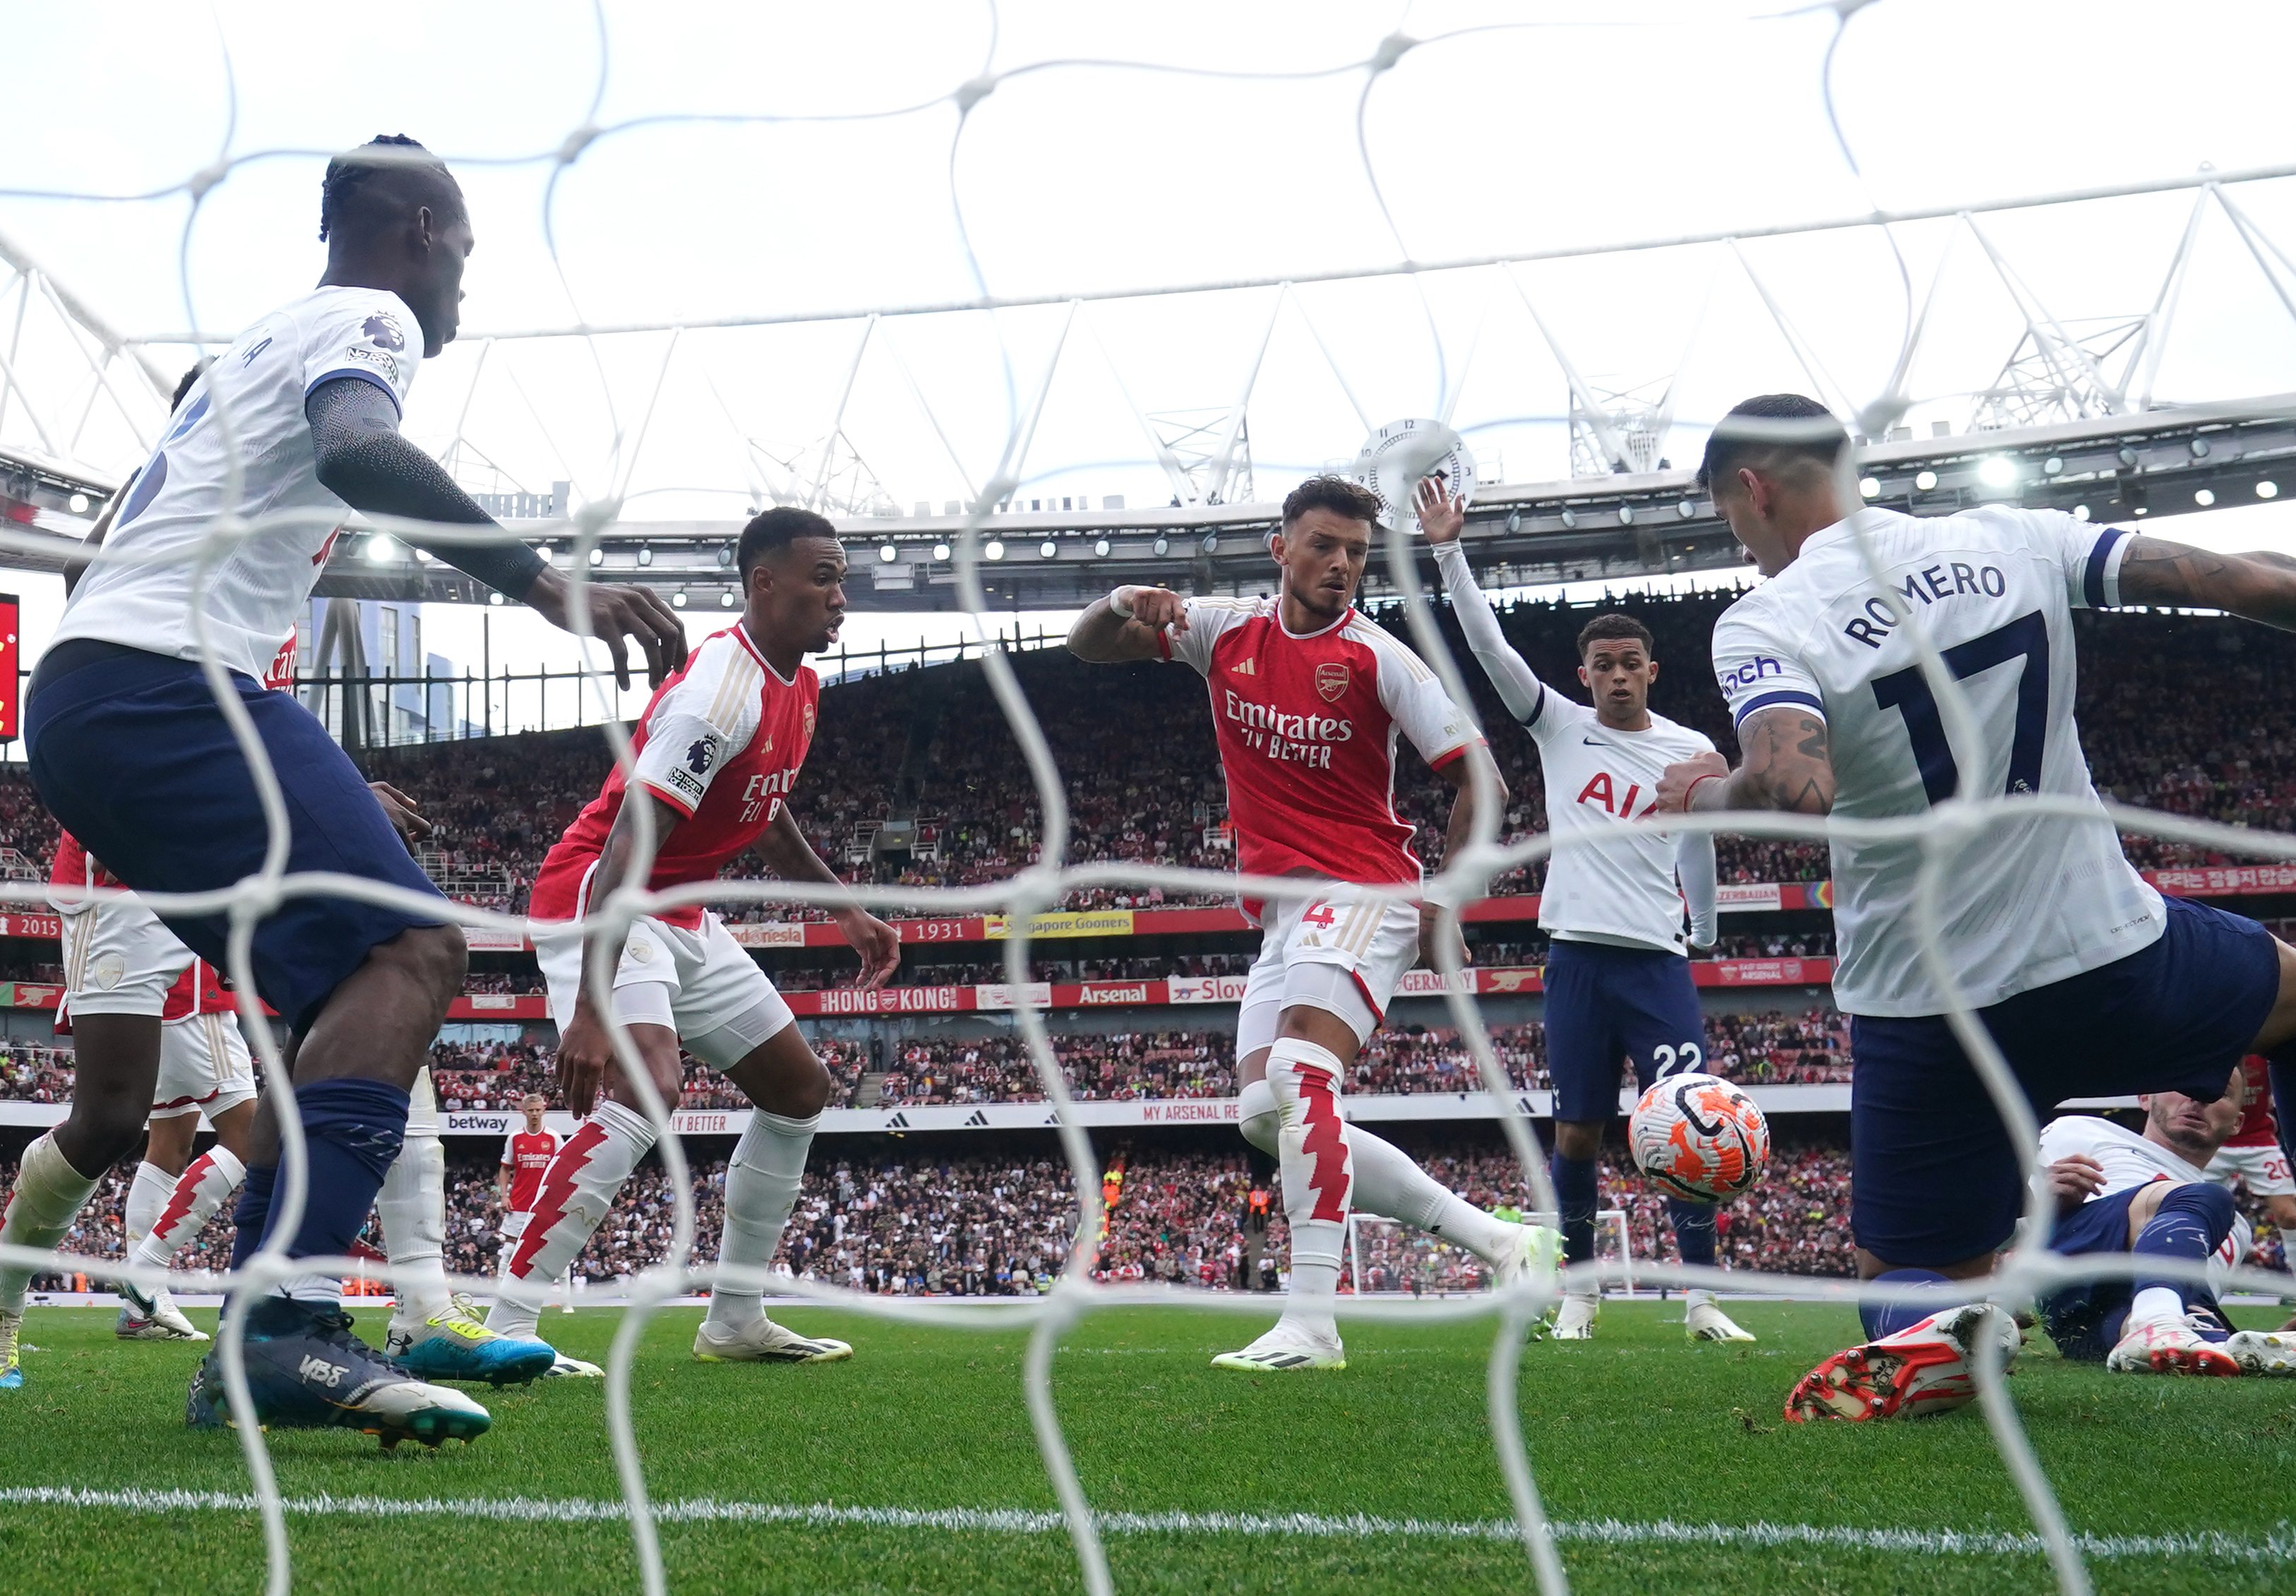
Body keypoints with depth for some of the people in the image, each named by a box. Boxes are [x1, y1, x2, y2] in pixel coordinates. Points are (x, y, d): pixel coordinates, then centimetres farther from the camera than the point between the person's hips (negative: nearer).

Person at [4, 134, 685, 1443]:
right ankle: (289, 1324, -34)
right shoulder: (368, 319, 0)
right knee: (412, 948, -21)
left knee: (355, 985, 12)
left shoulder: (261, 344, 30)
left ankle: (267, 1348, 5)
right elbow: (358, 451, -23)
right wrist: (547, 585, -31)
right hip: (167, 681, -10)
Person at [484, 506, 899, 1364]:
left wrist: (844, 907, 23)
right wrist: (589, 1007, -42)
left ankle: (735, 1322, 20)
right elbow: (626, 849, -34)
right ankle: (504, 1331, -31)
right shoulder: (721, 690, -26)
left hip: (681, 915, 11)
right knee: (646, 1086, -32)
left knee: (799, 1088, 12)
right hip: (599, 898, -10)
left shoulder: (797, 687, 6)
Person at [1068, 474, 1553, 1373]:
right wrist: (1123, 602, -11)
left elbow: (1477, 779, -5)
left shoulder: (1377, 657, -5)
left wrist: (1442, 905, -11)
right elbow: (1086, 648, 12)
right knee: (1265, 1115, 2)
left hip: (1362, 893, -7)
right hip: (1281, 910, 7)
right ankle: (1492, 1238, 8)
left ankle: (1311, 1323, -30)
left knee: (1302, 1076, -26)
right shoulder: (1226, 632, 9)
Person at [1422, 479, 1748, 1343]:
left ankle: (1702, 1298, -2)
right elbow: (1490, 648, -3)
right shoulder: (1560, 727, 6)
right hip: (1577, 955, 0)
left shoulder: (1690, 751, 6)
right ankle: (1579, 1290, 16)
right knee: (1577, 1133, 3)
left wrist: (1704, 938, 26)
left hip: (1658, 958, 0)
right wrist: (1449, 551, -10)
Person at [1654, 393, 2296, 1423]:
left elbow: (1792, 789, -29)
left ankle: (1922, 1341, -21)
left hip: (1930, 1013, -2)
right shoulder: (2010, 541, 0)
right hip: (2113, 953, 2)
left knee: (1910, 1279, 15)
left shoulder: (1764, 625, -11)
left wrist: (1705, 793, -9)